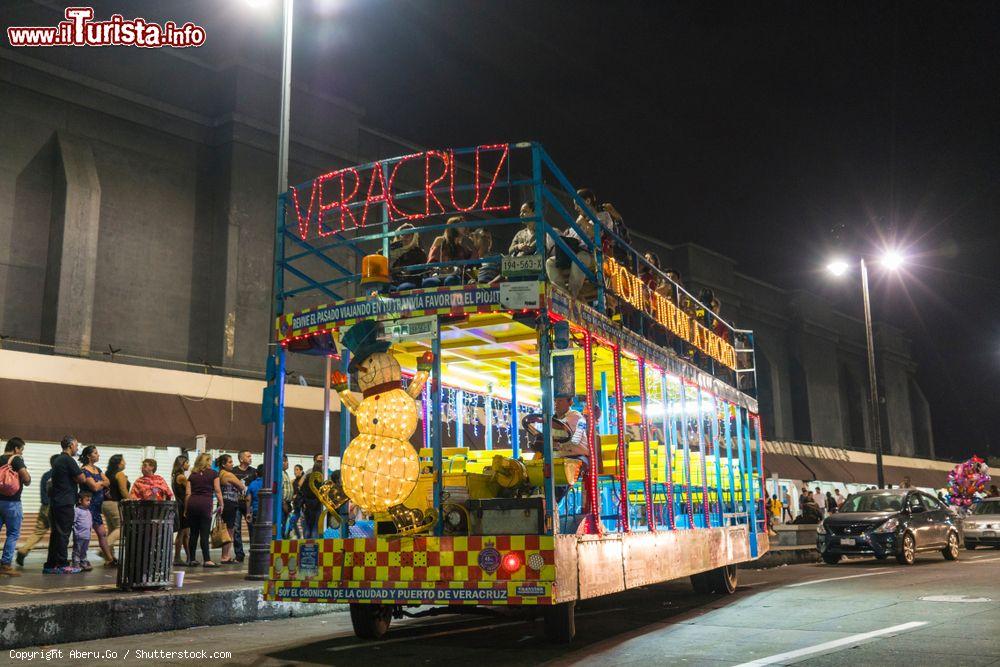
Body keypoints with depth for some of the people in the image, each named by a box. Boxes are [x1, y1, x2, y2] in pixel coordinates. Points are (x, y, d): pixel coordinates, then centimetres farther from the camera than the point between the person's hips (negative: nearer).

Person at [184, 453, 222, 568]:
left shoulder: (192, 475, 15)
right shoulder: (213, 473, 7)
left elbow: (187, 494, 10)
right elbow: (217, 491, 2)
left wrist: (185, 510, 15)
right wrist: (221, 504, 9)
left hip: (192, 503, 3)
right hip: (205, 503, -3)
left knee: (193, 533, 10)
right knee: (205, 533, -4)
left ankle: (191, 560, 14)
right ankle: (207, 560, -8)